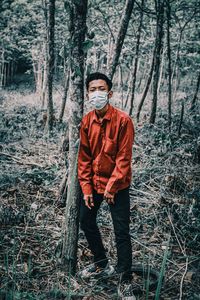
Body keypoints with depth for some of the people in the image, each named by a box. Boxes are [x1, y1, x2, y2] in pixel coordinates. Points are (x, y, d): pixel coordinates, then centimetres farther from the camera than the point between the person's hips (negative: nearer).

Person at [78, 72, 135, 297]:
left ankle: (125, 278, 10)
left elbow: (124, 158, -17)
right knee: (86, 222, 17)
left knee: (121, 232, -2)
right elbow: (84, 157, 2)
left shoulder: (123, 120, -18)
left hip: (117, 185, -6)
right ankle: (102, 264, 37)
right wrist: (86, 188, -2)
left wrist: (111, 187, -17)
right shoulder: (86, 122, -2)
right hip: (93, 182, 6)